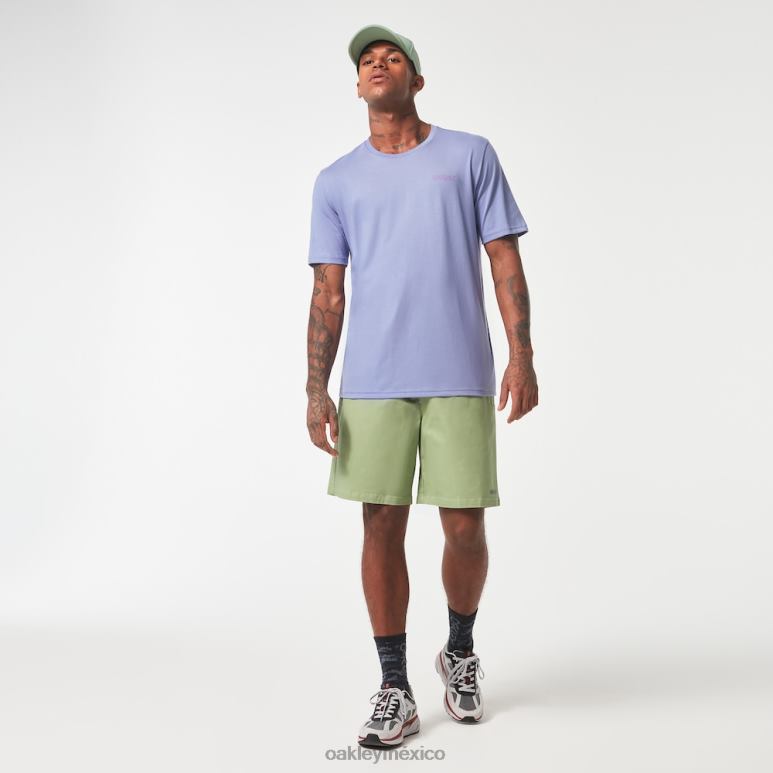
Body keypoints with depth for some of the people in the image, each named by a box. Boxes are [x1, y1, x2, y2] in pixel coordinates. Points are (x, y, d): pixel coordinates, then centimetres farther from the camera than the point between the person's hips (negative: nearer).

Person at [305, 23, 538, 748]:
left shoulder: (470, 156, 9)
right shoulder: (336, 182, 12)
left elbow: (506, 261, 6)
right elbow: (327, 293, 9)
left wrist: (522, 354, -5)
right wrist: (316, 391, 1)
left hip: (460, 376, -1)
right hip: (372, 382, 1)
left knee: (464, 526, 2)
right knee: (383, 525, 1)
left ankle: (460, 650, 30)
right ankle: (394, 691, 13)